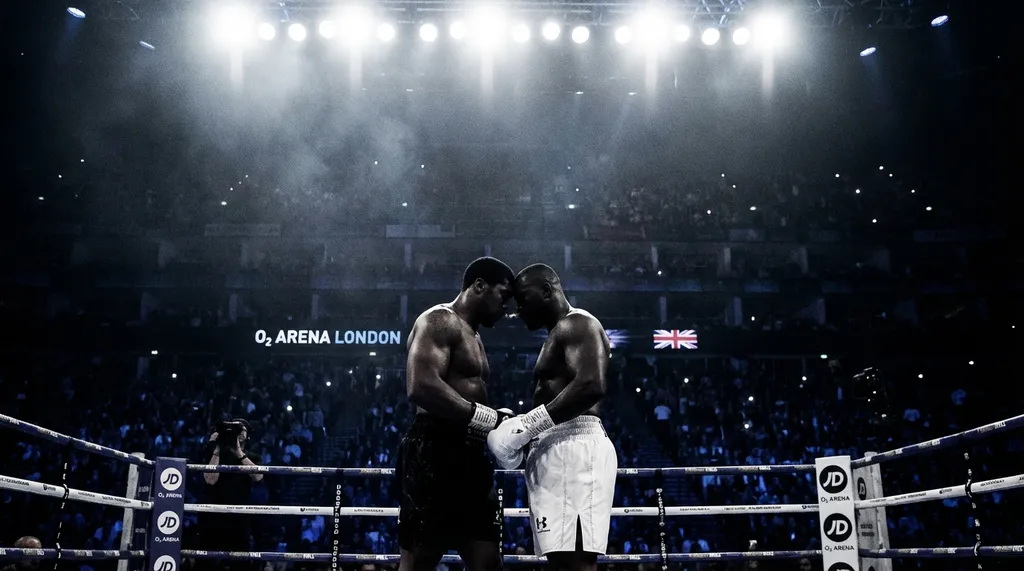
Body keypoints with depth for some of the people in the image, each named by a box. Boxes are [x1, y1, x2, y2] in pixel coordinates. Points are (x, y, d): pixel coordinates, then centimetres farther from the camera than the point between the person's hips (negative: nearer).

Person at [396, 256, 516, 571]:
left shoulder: (471, 336, 24)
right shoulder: (440, 321, -7)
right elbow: (422, 387, -23)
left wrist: (501, 423, 5)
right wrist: (491, 419, -21)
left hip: (468, 456, 10)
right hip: (435, 454, -10)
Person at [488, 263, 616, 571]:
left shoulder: (577, 324, -4)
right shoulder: (560, 335, 28)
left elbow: (591, 386, -21)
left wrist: (527, 424, -20)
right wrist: (517, 427, 13)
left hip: (573, 447, -11)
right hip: (559, 450, 11)